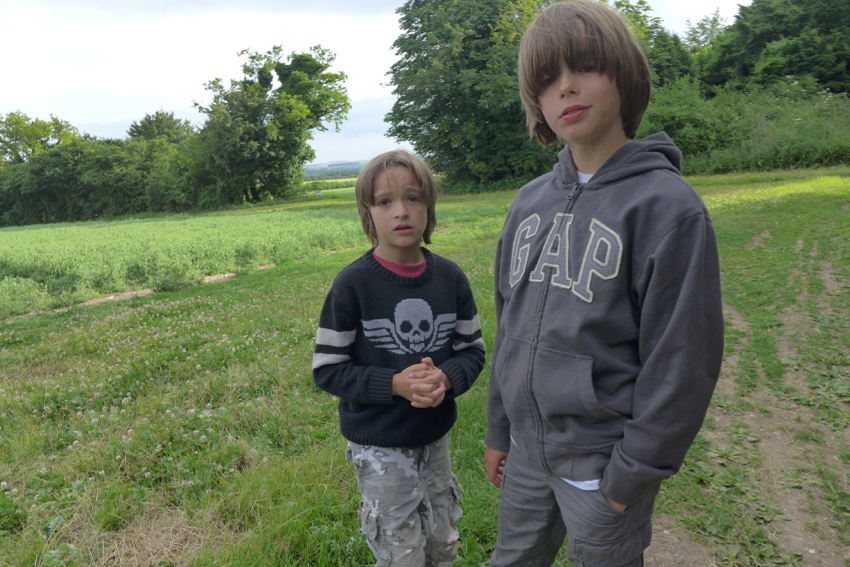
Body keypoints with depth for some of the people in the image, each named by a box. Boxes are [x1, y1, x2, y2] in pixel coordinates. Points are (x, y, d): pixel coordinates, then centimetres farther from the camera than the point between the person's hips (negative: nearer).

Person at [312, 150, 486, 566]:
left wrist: (446, 379, -20)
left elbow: (473, 349, 2)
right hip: (380, 448, -4)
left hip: (436, 439, 4)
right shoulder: (353, 284, -16)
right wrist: (395, 384, -24)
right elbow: (327, 369, -11)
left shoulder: (450, 277, -6)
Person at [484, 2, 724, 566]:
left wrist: (633, 472, -12)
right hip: (527, 450, 6)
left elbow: (683, 359, -15)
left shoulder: (669, 206, -15)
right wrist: (499, 430, 12)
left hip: (602, 461, -5)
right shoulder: (530, 202, 3)